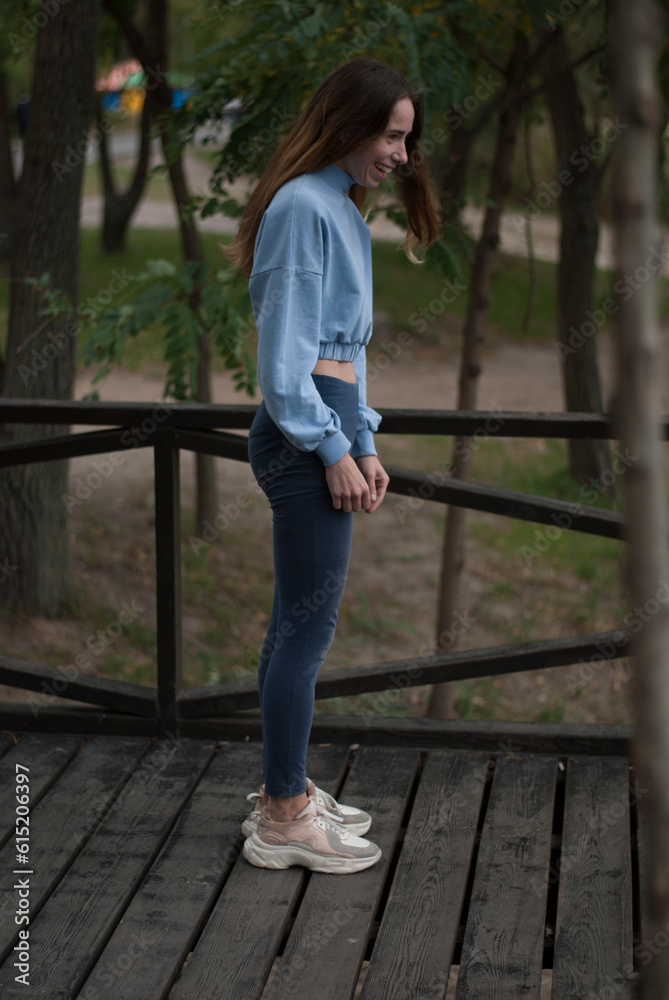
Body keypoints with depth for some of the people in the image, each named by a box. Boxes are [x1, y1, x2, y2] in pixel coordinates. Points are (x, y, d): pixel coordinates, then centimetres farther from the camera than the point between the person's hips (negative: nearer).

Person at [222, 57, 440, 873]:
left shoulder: (341, 207, 17)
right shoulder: (304, 205, -13)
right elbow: (286, 347, -17)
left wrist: (363, 442, 14)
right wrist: (333, 448, -14)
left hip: (325, 425, 10)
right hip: (303, 431, -10)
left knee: (296, 621, 14)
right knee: (310, 624, -5)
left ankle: (285, 793, 24)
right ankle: (283, 820, 3)